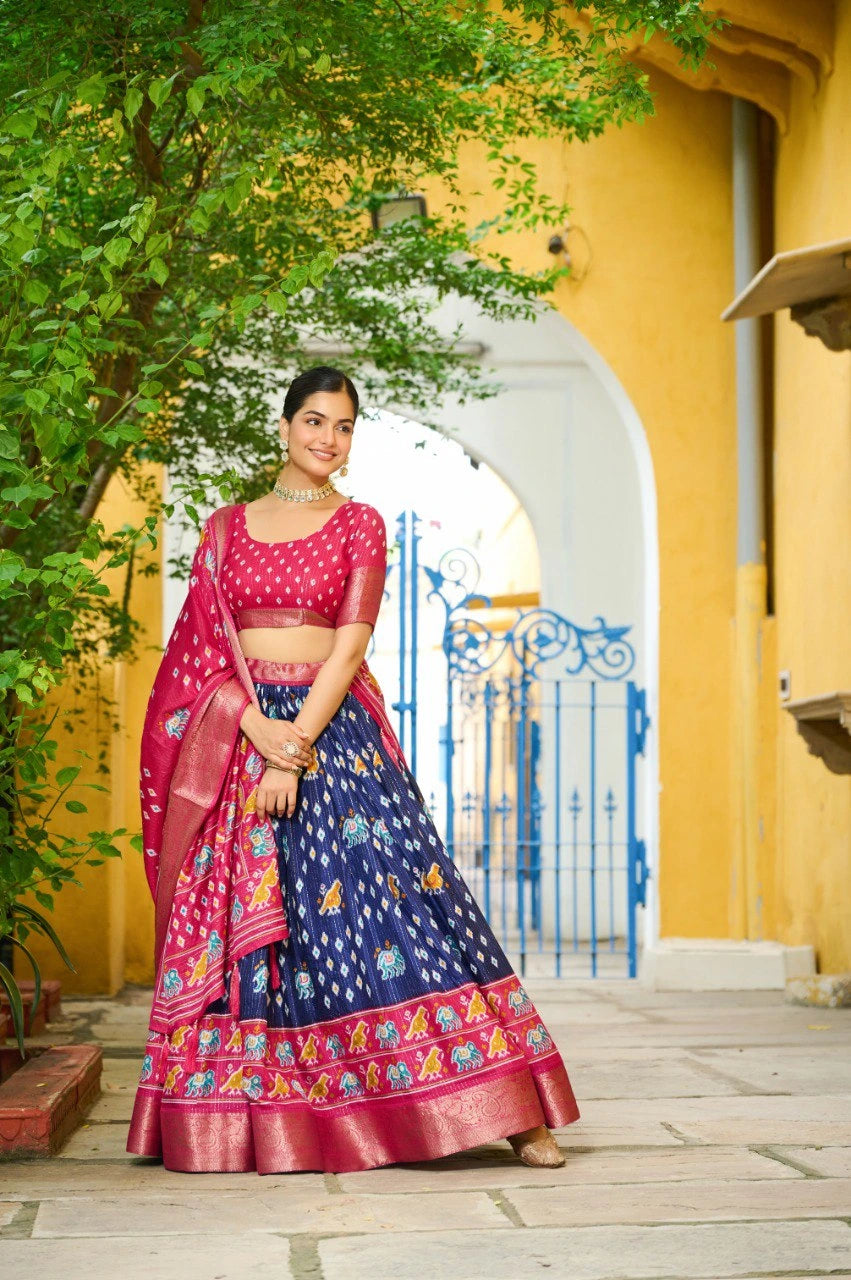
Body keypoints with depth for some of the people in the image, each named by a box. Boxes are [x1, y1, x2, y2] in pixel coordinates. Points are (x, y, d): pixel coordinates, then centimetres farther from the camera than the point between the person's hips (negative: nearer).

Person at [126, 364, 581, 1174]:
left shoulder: (359, 525, 6)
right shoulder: (227, 527, 12)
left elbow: (349, 648, -4)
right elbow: (200, 645, 5)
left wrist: (296, 749, -14)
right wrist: (258, 728, -11)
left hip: (333, 730, -2)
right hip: (237, 734, 2)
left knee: (387, 894, -10)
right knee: (235, 917, -1)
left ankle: (510, 1115, -8)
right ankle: (238, 1127, 9)